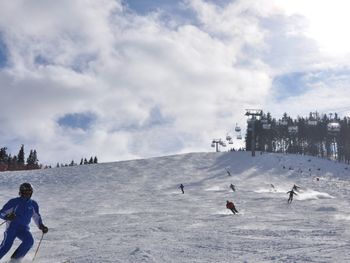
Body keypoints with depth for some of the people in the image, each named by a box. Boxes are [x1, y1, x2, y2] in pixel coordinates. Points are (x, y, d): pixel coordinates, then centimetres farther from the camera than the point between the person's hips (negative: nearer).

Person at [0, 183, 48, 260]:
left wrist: (41, 226, 5)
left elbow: (36, 217, 21)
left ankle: (15, 257, -8)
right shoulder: (14, 202, -6)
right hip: (12, 227, -3)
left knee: (29, 241, -25)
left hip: (24, 229, 3)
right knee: (6, 246, -21)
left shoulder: (33, 204, 6)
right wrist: (7, 217, -28)